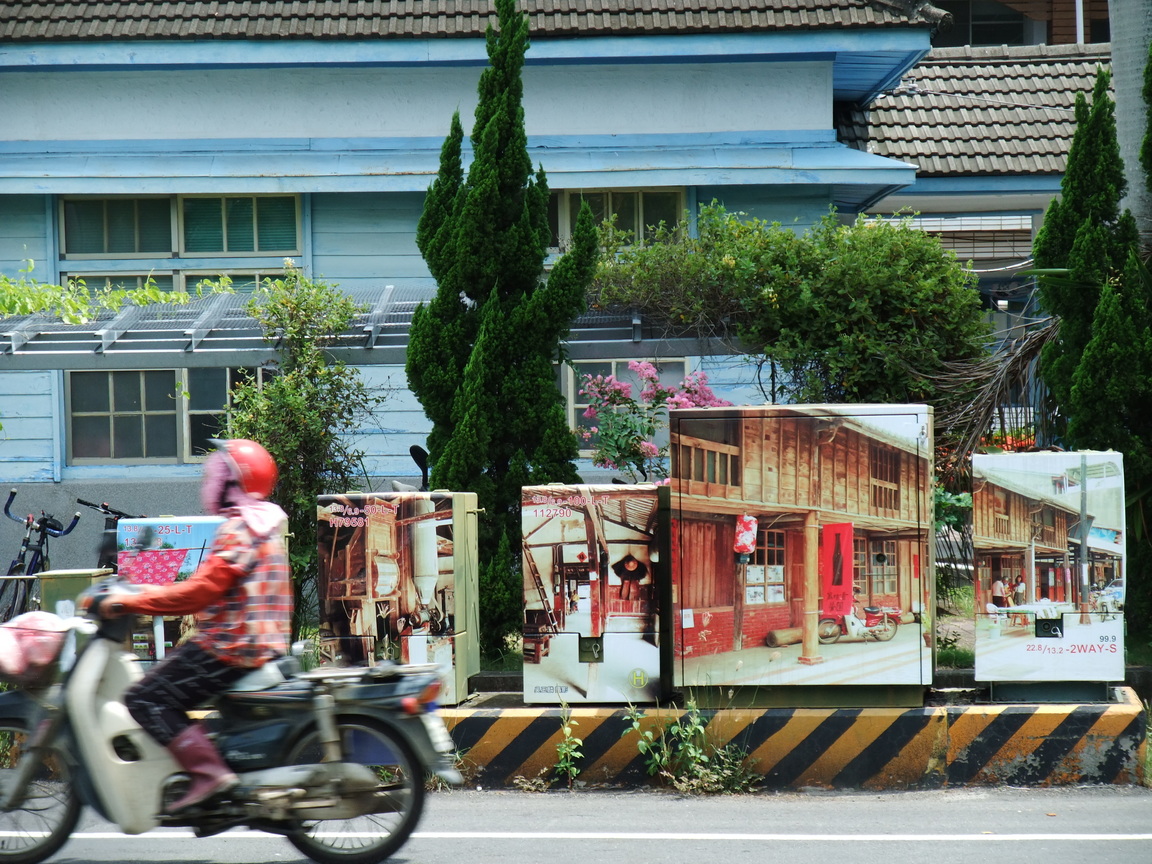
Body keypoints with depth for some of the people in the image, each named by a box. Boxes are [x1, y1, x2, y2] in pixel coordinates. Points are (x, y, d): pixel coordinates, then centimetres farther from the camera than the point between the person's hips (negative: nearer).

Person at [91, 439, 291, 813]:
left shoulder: (237, 530, -14)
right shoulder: (266, 525, 17)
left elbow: (200, 592, -21)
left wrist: (129, 602, -16)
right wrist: (159, 592, 22)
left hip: (232, 646, -10)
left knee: (146, 698, -12)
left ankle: (208, 771, -24)